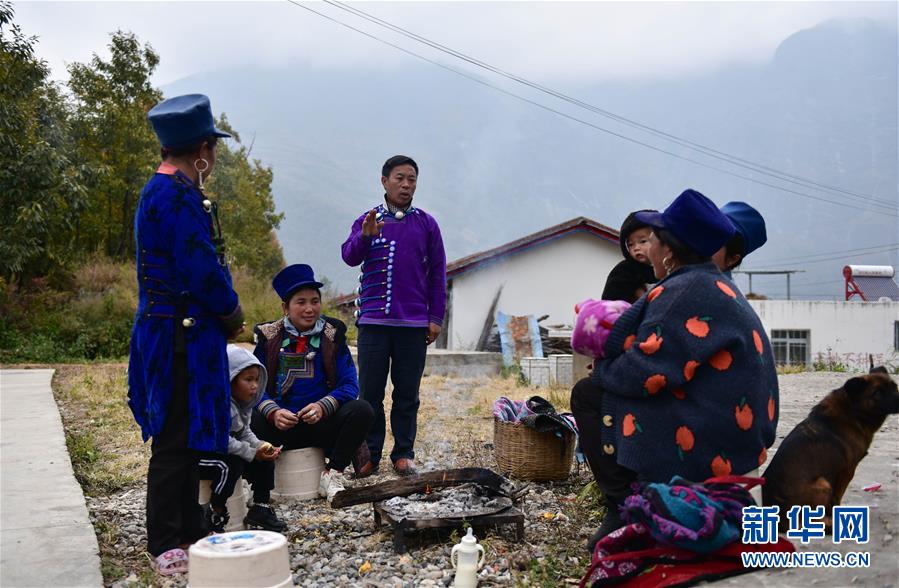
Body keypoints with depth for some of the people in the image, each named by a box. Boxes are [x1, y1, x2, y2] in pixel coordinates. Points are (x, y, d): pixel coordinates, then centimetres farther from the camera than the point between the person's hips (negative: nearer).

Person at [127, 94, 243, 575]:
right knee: (176, 440, -2)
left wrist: (223, 313, 11)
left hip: (167, 331, 10)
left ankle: (188, 530, 28)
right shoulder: (180, 195, -17)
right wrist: (232, 314, -6)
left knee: (186, 438, 17)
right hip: (183, 334, -10)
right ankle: (165, 545, 9)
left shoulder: (158, 191, 16)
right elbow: (202, 269, -22)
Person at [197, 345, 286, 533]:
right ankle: (214, 514, -12)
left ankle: (261, 509, 5)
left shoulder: (242, 401, 2)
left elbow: (244, 432, 6)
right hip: (197, 454, -9)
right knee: (232, 465, -32)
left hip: (226, 451, 9)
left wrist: (261, 447, -14)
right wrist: (252, 453, -28)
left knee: (265, 459, -4)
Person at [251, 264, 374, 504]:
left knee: (362, 410, -26)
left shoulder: (332, 336, 6)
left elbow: (349, 384, -2)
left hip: (322, 424, 1)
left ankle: (332, 475, -14)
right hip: (280, 425, -1)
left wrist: (323, 406, -22)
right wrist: (273, 412, -23)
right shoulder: (269, 337, 6)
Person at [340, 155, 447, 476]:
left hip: (414, 323, 0)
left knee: (407, 393, 5)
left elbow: (437, 272, 9)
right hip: (373, 322, 0)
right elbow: (350, 257, -7)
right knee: (370, 392, 3)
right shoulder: (367, 220, 8)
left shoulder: (426, 223, 9)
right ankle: (370, 455, 12)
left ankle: (404, 453, 15)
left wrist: (436, 317, 3)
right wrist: (364, 235, -28)